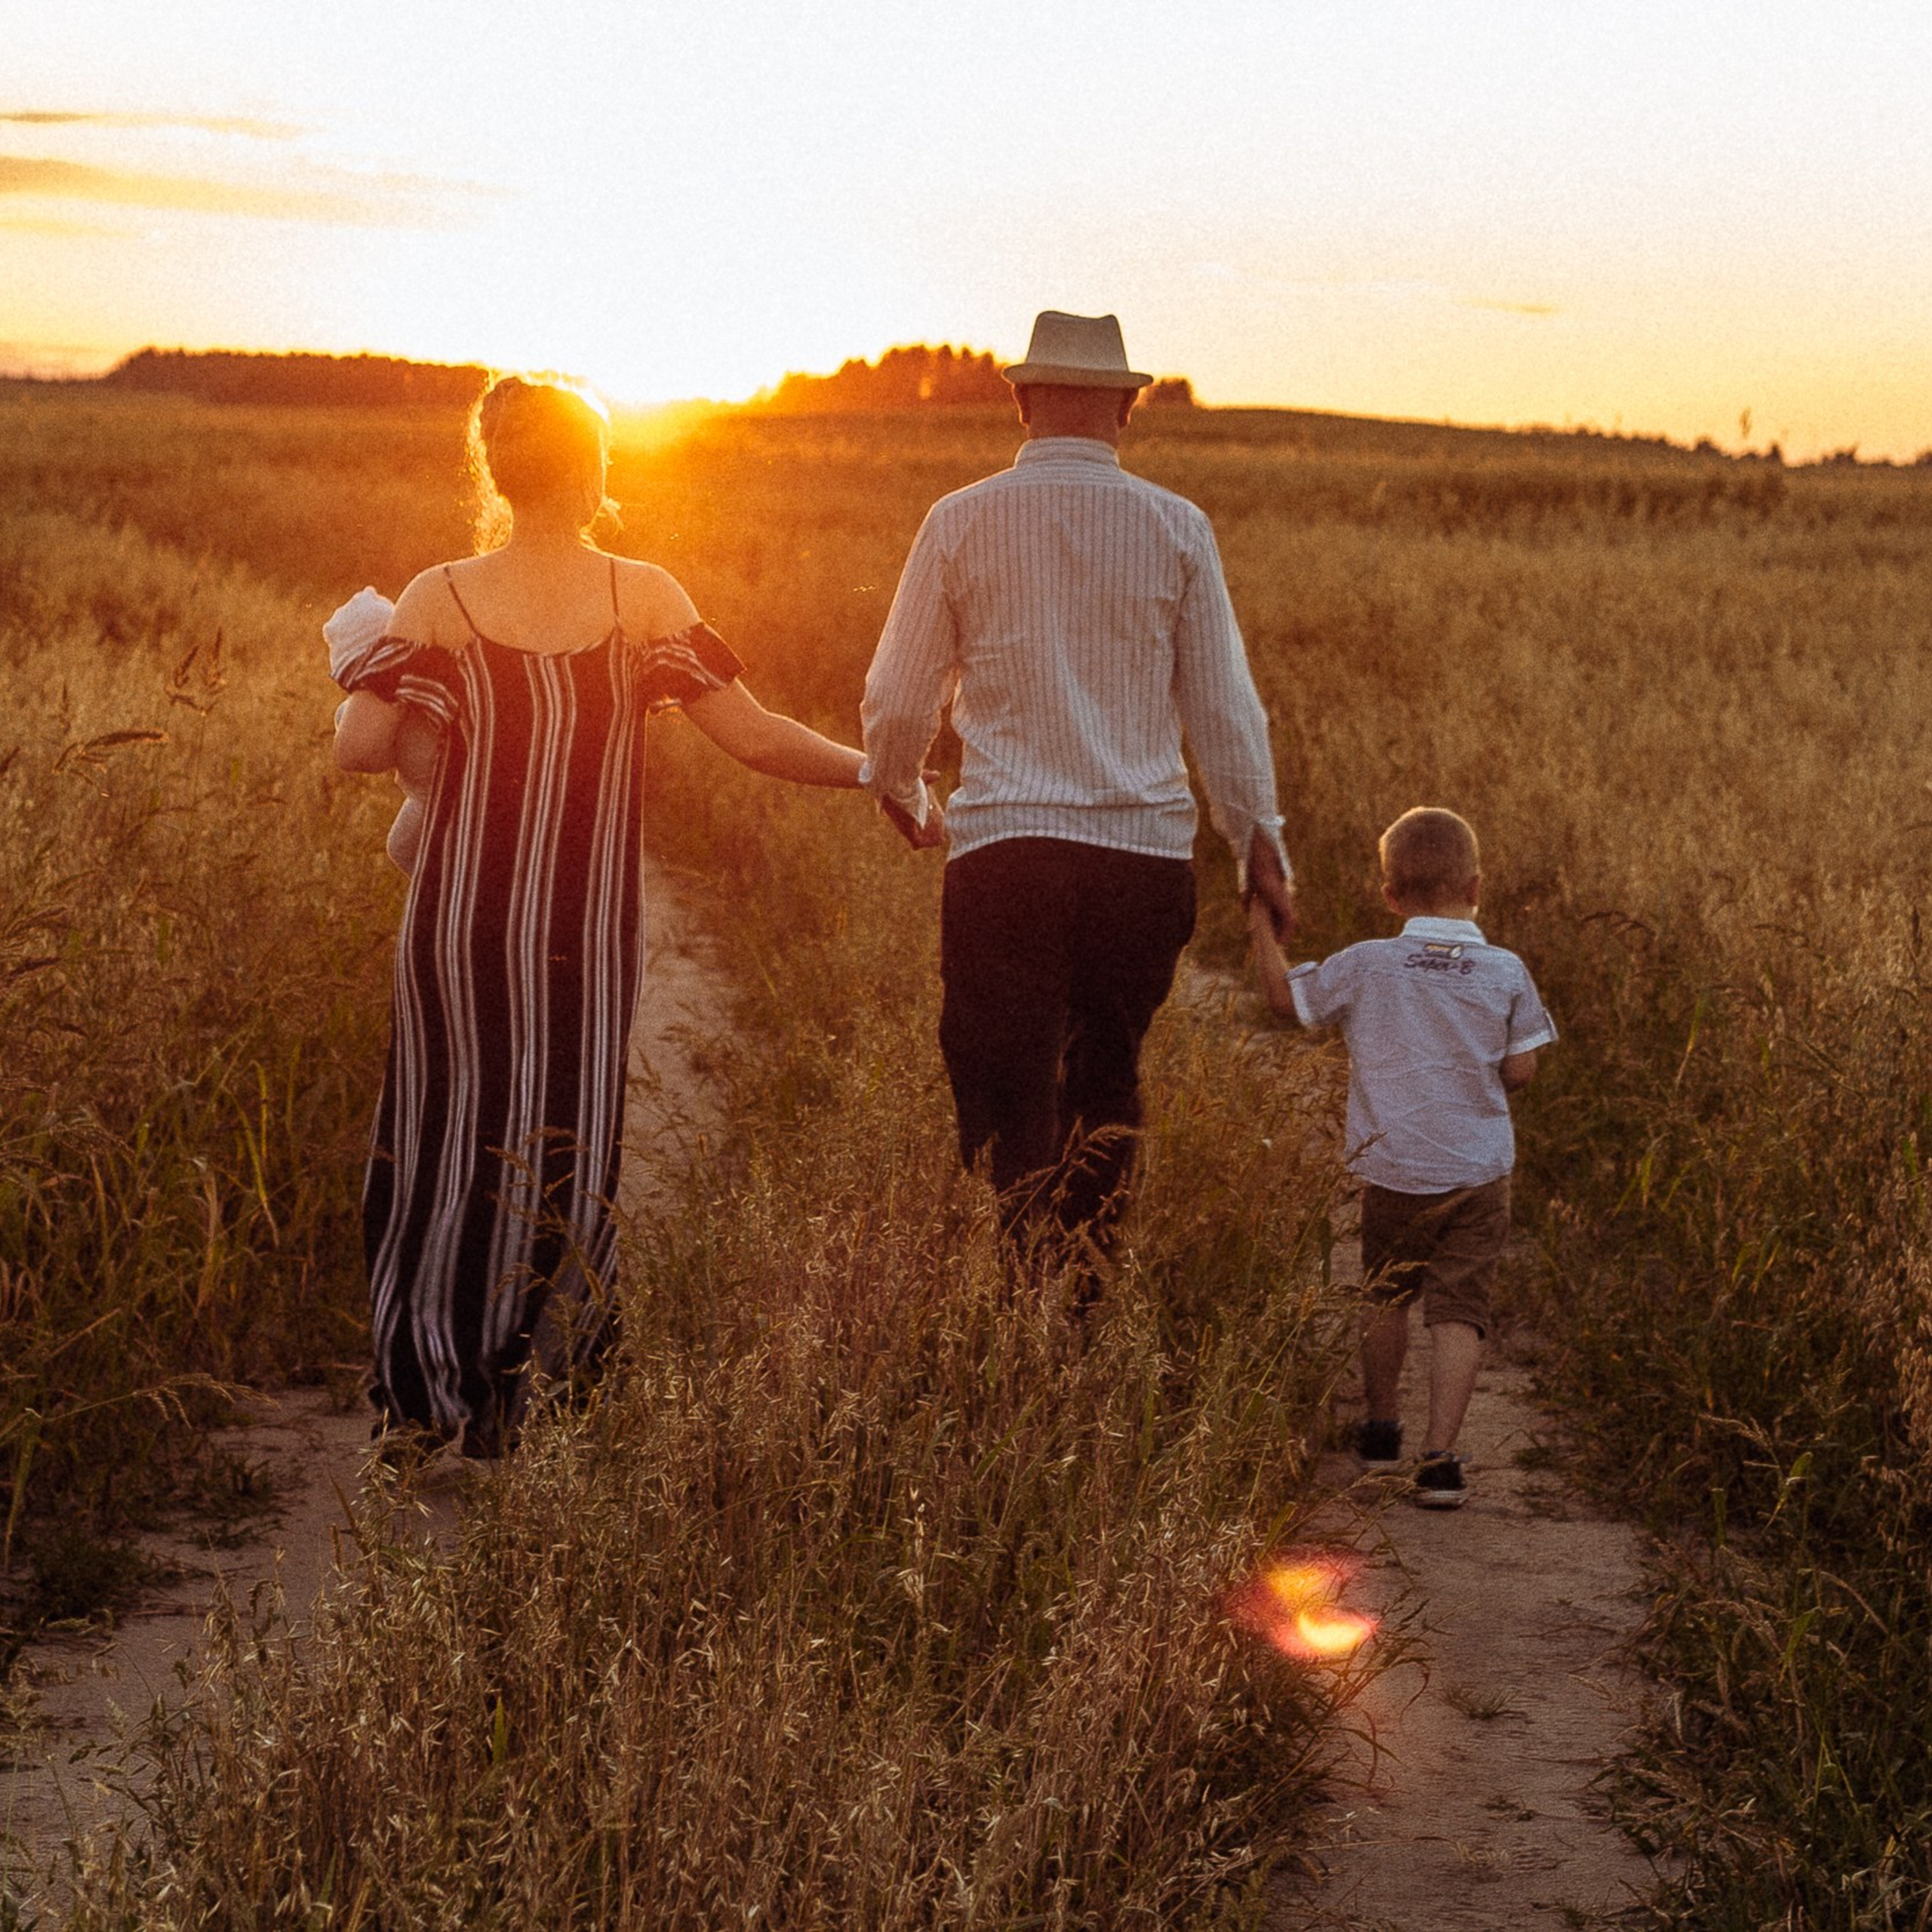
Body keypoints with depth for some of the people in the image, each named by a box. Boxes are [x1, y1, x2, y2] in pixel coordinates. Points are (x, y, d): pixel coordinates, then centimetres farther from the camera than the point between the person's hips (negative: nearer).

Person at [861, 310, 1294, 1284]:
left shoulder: (961, 523, 1)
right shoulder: (1176, 529, 3)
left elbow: (896, 698, 8)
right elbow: (1224, 706, 8)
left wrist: (899, 789, 29)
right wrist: (1258, 843, 20)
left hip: (1003, 848, -2)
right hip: (1148, 850, 2)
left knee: (1008, 1104, 1)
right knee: (1106, 1095, 15)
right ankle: (1086, 1318, 19)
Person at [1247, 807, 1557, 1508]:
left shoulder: (1366, 966, -6)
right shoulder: (1506, 974, -5)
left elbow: (1286, 997, 6)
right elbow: (1520, 1069, -1)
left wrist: (1263, 930, 19)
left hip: (1393, 1170, 1)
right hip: (1478, 1173, -1)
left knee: (1387, 1296, 21)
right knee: (1458, 1310, -1)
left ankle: (1383, 1426, 36)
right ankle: (1439, 1456, -11)